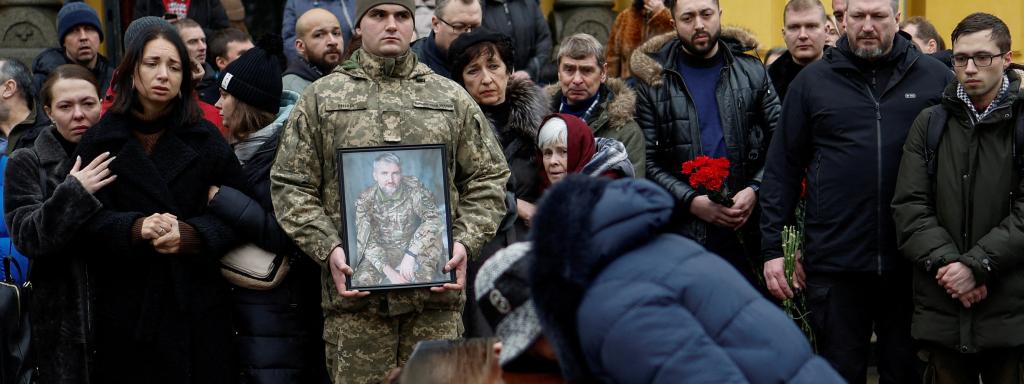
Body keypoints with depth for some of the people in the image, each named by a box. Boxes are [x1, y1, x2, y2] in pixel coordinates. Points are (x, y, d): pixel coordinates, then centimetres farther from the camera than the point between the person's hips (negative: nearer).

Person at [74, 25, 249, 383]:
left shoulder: (205, 138, 7)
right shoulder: (100, 141, 5)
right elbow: (88, 219, -4)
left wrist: (190, 234, -17)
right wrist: (137, 228, -23)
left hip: (197, 299, 1)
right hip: (127, 302, -1)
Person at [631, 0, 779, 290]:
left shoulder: (752, 72, 9)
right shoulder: (654, 83, 3)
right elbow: (648, 161, -2)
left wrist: (755, 190, -10)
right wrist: (691, 201, -14)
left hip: (745, 230, 2)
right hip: (681, 231, -1)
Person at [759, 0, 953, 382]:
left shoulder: (936, 78, 4)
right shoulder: (812, 81, 4)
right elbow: (782, 169, 5)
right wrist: (773, 248, 0)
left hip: (912, 264, 0)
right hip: (835, 263, 0)